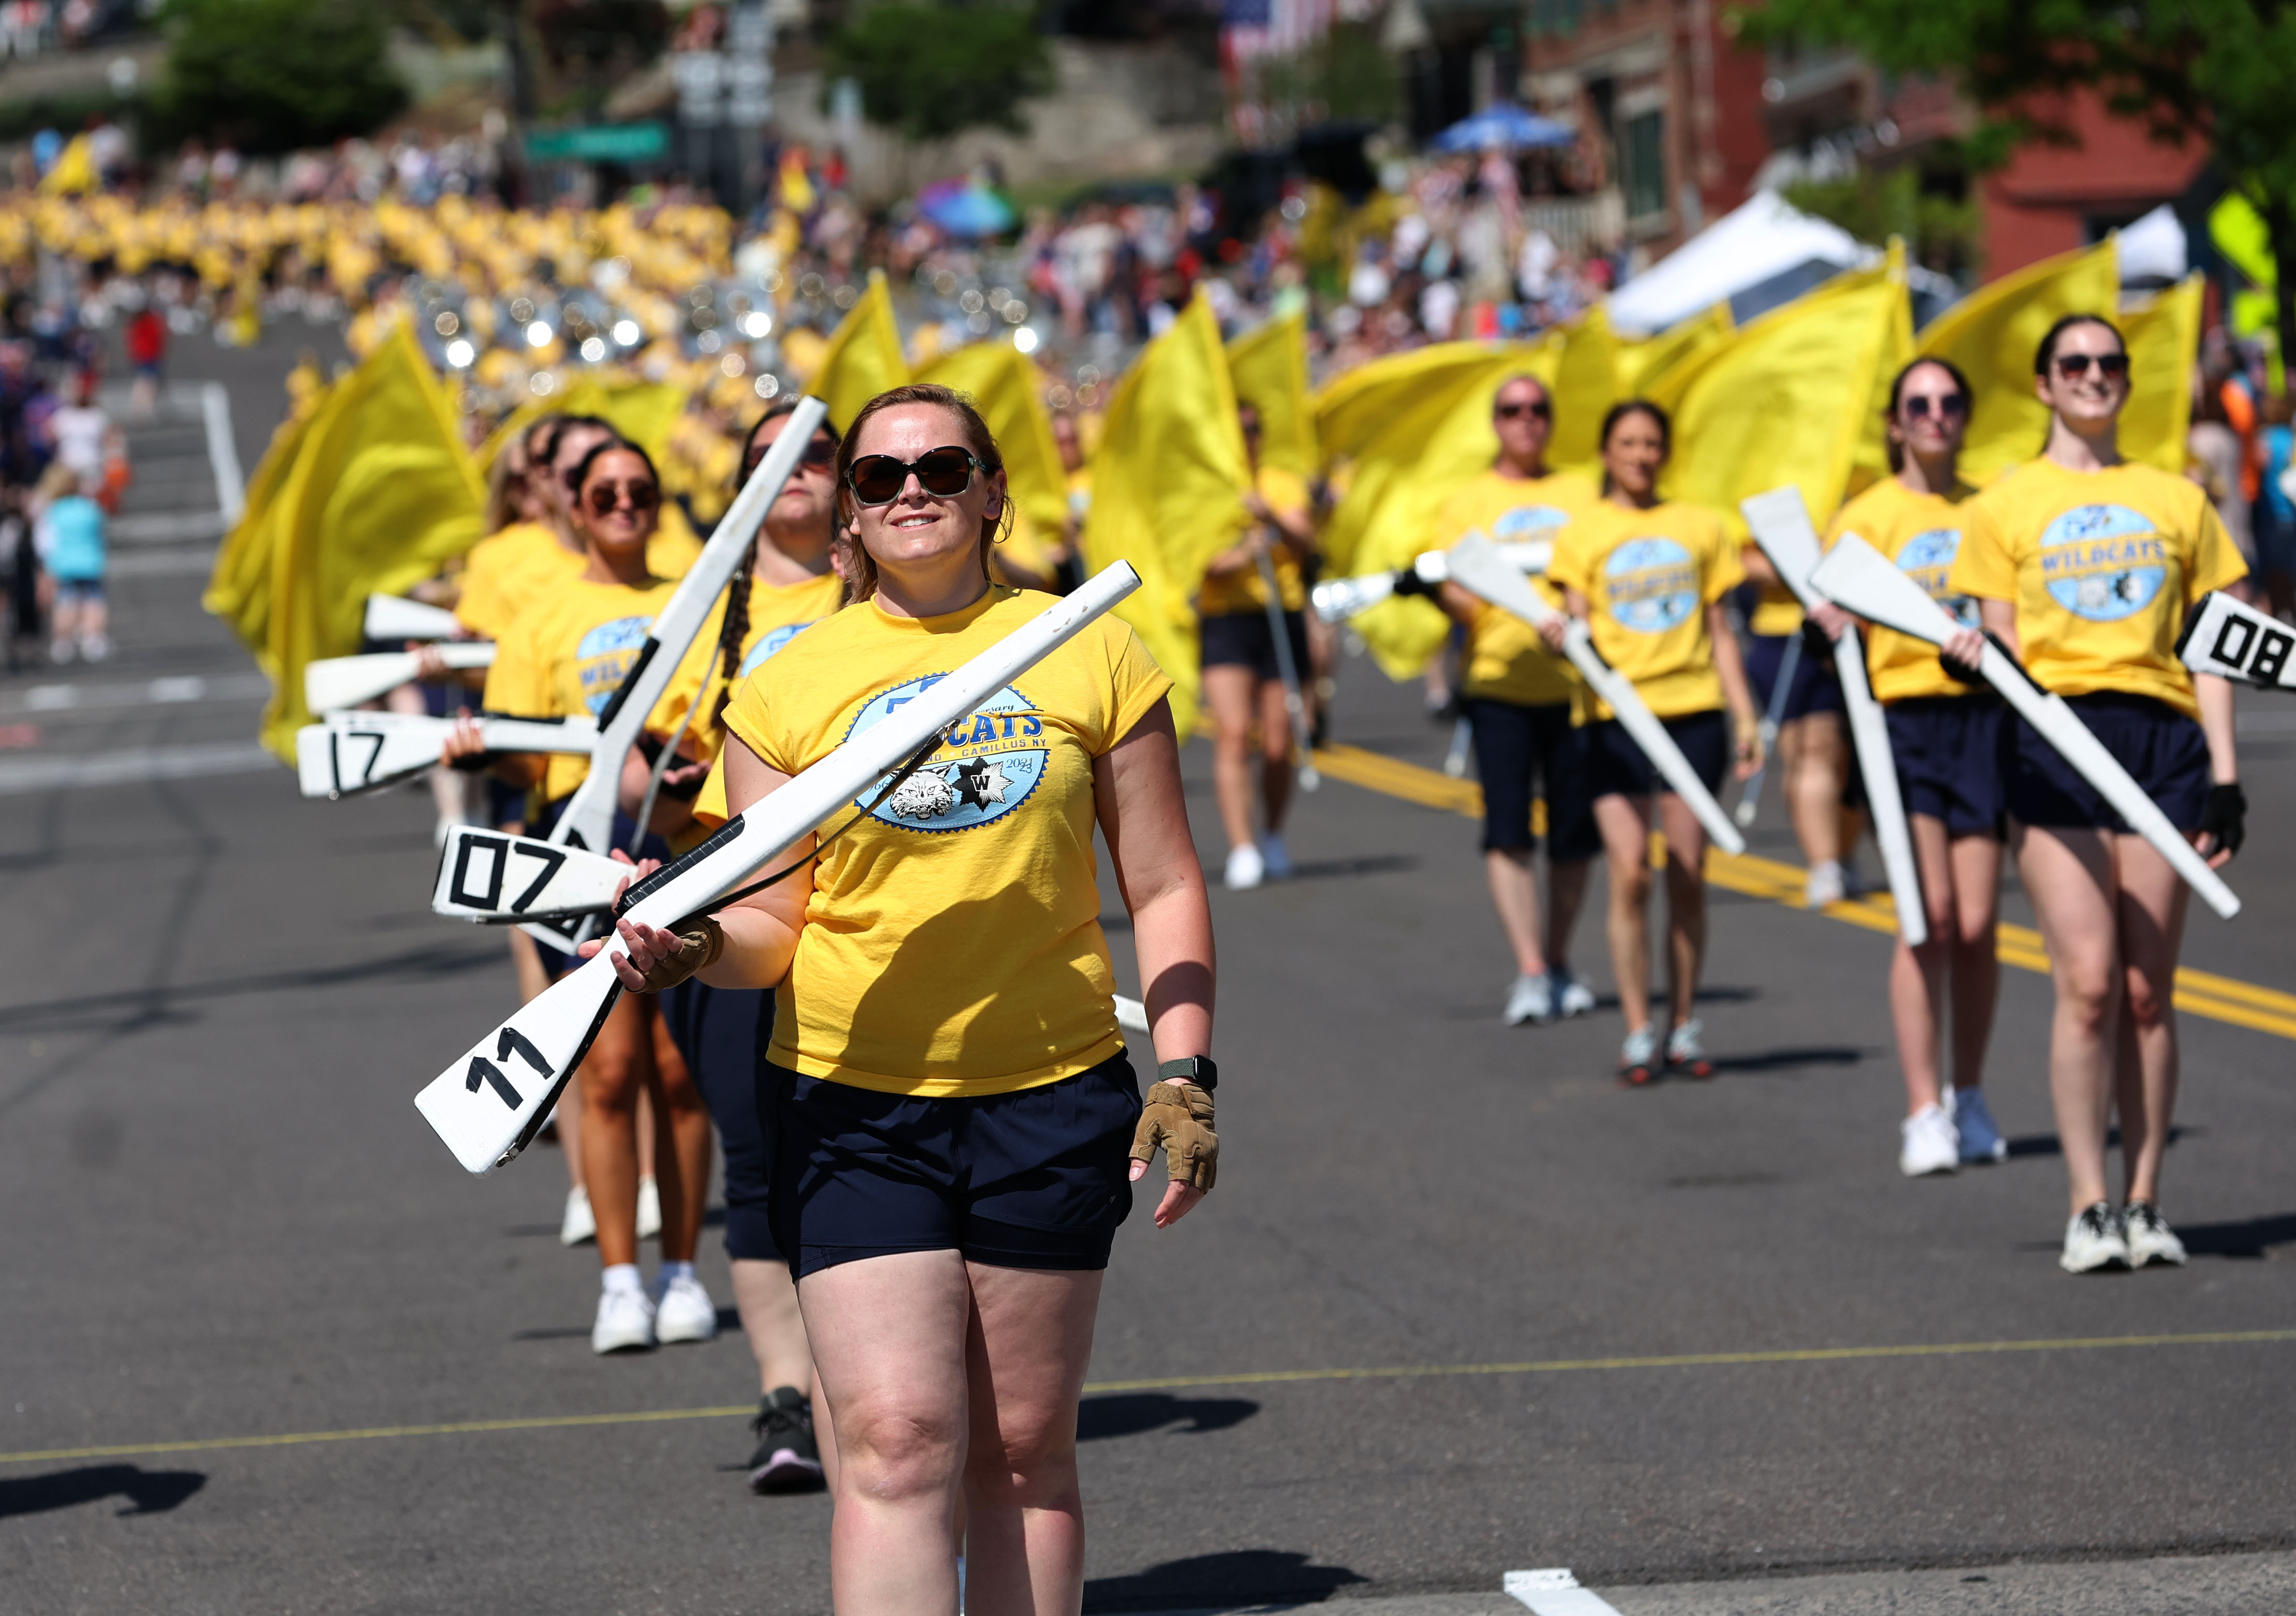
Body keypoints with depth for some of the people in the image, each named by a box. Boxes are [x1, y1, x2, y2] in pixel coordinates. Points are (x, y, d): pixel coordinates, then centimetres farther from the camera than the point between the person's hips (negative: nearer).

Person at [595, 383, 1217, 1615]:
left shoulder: (1092, 656, 4)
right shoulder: (786, 685, 3)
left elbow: (1163, 887, 8)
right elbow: (775, 921, 4)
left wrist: (1184, 1074, -1)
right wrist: (693, 946, -18)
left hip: (1052, 1098, 1)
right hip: (854, 1107, -1)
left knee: (1022, 1444, 6)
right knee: (898, 1437, -12)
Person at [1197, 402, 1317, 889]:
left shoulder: (1283, 486, 9)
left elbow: (1304, 547, -7)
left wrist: (1273, 520, -26)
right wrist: (1239, 556, -28)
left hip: (1282, 617, 2)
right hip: (1224, 617, -1)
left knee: (1278, 743, 4)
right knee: (1232, 732, -16)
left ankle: (1274, 838, 27)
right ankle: (1241, 850, -19)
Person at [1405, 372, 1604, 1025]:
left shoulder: (1580, 495, 15)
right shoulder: (1468, 502, 9)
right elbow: (1459, 591, 1)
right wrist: (1428, 586, -21)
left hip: (1575, 682, 2)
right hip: (1499, 683, -2)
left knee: (1574, 834, 3)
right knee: (1507, 831, -11)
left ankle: (1558, 963, 18)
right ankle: (1529, 972, -11)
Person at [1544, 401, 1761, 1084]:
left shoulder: (1700, 527, 12)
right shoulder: (1582, 534, 7)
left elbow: (1719, 634, 13)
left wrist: (1745, 717, 7)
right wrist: (1561, 636, -21)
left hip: (1693, 712, 1)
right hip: (1617, 714, -1)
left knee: (1688, 873, 1)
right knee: (1630, 873, -7)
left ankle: (1683, 1026, 9)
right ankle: (1637, 1032, -2)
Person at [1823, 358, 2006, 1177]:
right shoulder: (1868, 515, 2)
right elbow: (1834, 609, -4)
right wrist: (1829, 621, -25)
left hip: (1983, 717, 3)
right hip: (1906, 717, -3)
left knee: (1976, 924, 0)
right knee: (1929, 914, -13)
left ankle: (1969, 1096, 17)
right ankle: (1924, 1112, -10)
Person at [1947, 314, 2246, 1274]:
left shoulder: (2177, 501, 15)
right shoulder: (2004, 508, 10)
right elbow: (2004, 649, 7)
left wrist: (2225, 777, 5)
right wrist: (1975, 658, -17)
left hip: (2160, 736, 2)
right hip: (2054, 738, -2)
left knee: (2149, 989, -1)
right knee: (2088, 982, -11)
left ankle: (2143, 1204, 4)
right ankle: (2088, 1208, -7)